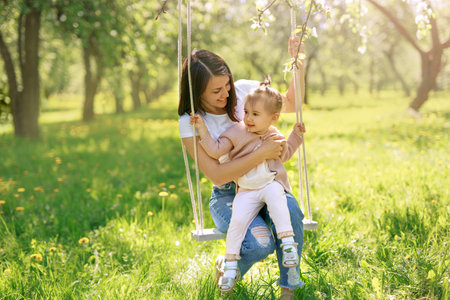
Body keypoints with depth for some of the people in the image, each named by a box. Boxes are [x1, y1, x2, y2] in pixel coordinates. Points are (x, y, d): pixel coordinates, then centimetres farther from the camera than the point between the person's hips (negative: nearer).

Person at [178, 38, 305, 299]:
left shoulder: (243, 90, -3)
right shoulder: (191, 123, -14)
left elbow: (290, 104, 10)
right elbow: (217, 174, -21)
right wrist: (262, 153, -25)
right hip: (228, 195, -3)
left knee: (289, 212, -32)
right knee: (260, 244, -30)